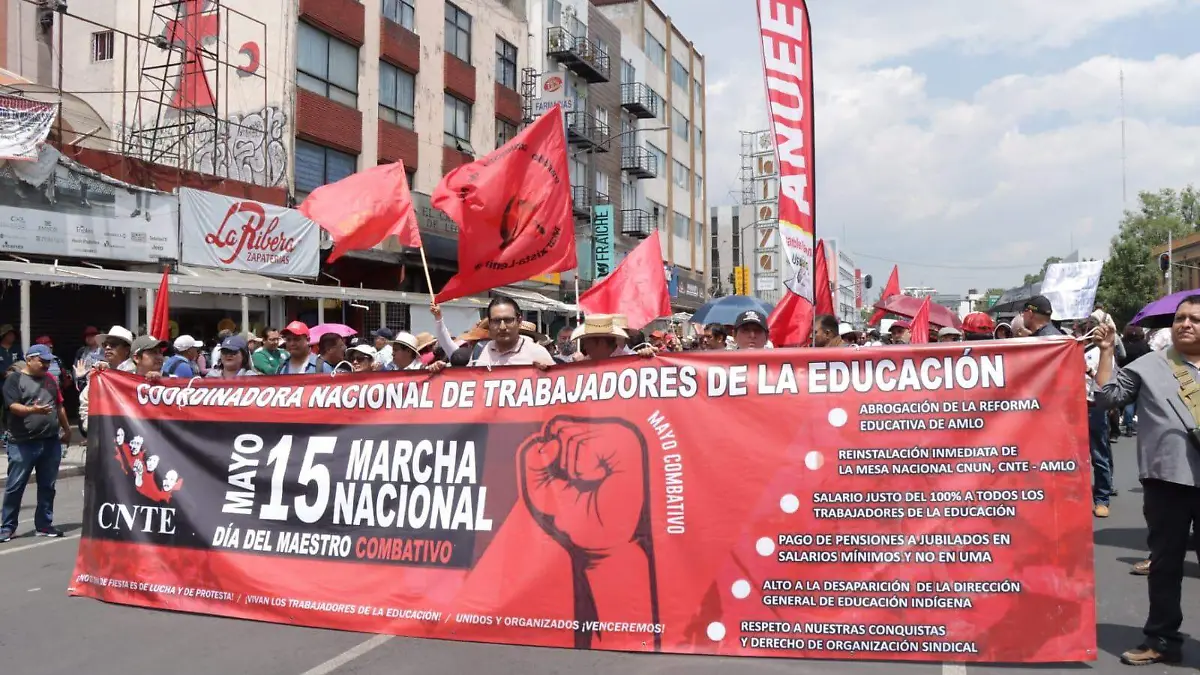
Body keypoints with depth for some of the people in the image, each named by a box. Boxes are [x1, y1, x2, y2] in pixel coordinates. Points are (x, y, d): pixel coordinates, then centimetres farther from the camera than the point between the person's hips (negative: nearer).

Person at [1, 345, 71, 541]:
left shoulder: (50, 379, 14)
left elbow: (59, 406, 22)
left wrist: (66, 429, 24)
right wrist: (33, 410, -33)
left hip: (51, 442, 5)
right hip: (22, 444, -5)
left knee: (47, 486, 9)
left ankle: (44, 524, 18)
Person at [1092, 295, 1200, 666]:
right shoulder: (1148, 366, 7)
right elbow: (1107, 397, 1)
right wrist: (1106, 352, -4)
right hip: (1167, 478, -1)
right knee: (1165, 561, 9)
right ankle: (1162, 639, 19)